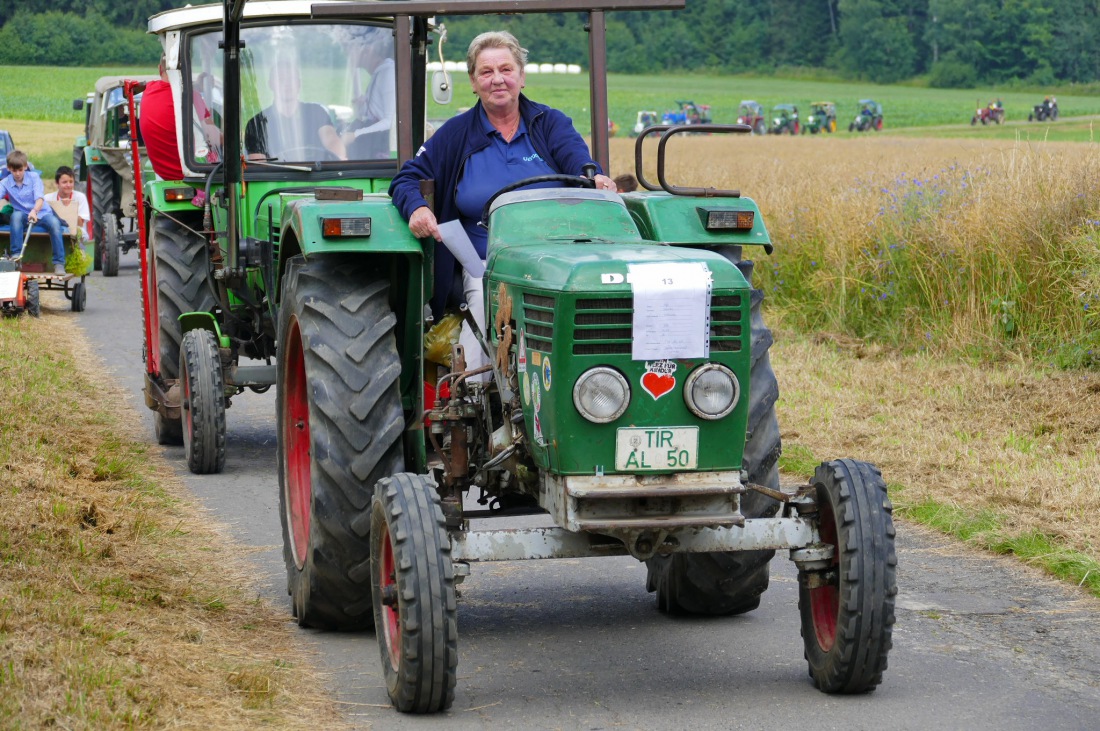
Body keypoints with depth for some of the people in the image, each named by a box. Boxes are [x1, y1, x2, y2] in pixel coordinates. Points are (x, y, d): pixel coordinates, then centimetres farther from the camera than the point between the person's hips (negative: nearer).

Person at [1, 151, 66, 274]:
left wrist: (34, 211, -39)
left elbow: (40, 198, -18)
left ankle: (59, 263, -29)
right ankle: (16, 256, -30)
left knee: (54, 222, -33)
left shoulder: (34, 177, -5)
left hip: (41, 213, -1)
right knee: (16, 215, -35)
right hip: (24, 215, 1)